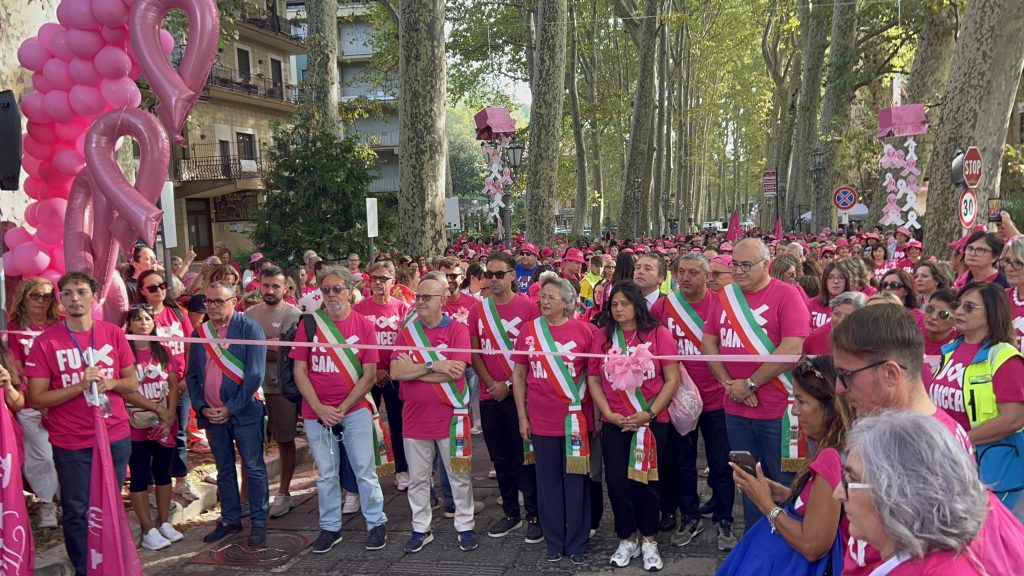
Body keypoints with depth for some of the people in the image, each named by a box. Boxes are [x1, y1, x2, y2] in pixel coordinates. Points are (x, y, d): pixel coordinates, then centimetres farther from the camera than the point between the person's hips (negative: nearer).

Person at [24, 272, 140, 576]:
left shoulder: (113, 334, 0)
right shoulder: (46, 342, -8)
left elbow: (132, 383, 6)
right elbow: (36, 399, -9)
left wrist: (111, 383, -15)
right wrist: (80, 386, -21)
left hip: (115, 438, 3)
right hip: (71, 445, -2)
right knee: (77, 513, 7)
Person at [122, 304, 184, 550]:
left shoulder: (163, 352, 9)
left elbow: (173, 386, 6)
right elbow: (125, 391, -14)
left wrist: (170, 414, -9)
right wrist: (158, 409, -14)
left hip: (165, 425, 5)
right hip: (137, 425, -5)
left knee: (163, 473, 11)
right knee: (140, 477, 2)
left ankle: (164, 523, 22)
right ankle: (148, 531, 8)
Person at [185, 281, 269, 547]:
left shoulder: (249, 329, -7)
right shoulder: (199, 333, 8)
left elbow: (255, 374, -13)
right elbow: (191, 375, 12)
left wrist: (231, 408, -14)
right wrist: (201, 407, -2)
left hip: (244, 412, -5)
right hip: (211, 414, 5)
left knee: (254, 468, 1)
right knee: (224, 470, 14)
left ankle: (259, 523, 11)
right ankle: (230, 520, 25)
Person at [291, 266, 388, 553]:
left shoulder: (363, 325, -3)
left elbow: (370, 375, -5)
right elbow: (299, 370, 0)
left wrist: (342, 408, -11)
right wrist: (319, 408, -10)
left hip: (355, 409, -1)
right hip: (316, 411, 2)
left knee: (365, 470, 4)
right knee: (325, 473, 11)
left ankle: (376, 523, 19)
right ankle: (330, 527, 24)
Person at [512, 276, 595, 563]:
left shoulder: (583, 330, -6)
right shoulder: (528, 330, 1)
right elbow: (518, 375, 7)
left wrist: (597, 412, -1)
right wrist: (522, 416, 4)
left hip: (576, 418, -2)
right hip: (541, 419, 2)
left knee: (576, 480, 7)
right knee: (548, 481, 10)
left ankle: (577, 543, 21)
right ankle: (554, 542, 24)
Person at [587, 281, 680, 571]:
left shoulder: (658, 334, -5)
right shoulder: (603, 336, 3)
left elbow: (672, 379, -7)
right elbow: (593, 379, 5)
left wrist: (649, 413, -13)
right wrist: (608, 414, -6)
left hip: (653, 421, -2)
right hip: (614, 424, 2)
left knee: (647, 480, 5)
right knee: (617, 480, 2)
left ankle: (649, 541, 22)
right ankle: (627, 540, 20)